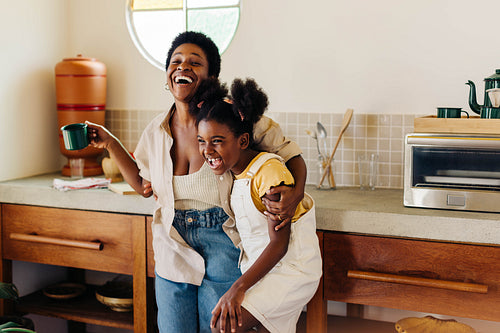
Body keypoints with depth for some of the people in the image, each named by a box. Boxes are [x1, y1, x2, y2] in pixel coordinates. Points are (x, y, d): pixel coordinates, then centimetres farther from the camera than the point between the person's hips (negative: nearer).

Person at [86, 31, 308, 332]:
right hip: (173, 249, 4)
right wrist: (110, 144, 10)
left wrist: (295, 194, -26)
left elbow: (289, 153, -6)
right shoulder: (156, 131, 2)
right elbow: (144, 185, 17)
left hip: (223, 245, -4)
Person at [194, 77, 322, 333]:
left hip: (291, 269, -8)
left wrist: (239, 288, -25)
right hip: (259, 267, 8)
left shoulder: (269, 172, -22)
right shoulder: (231, 170, 2)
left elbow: (279, 243, -21)